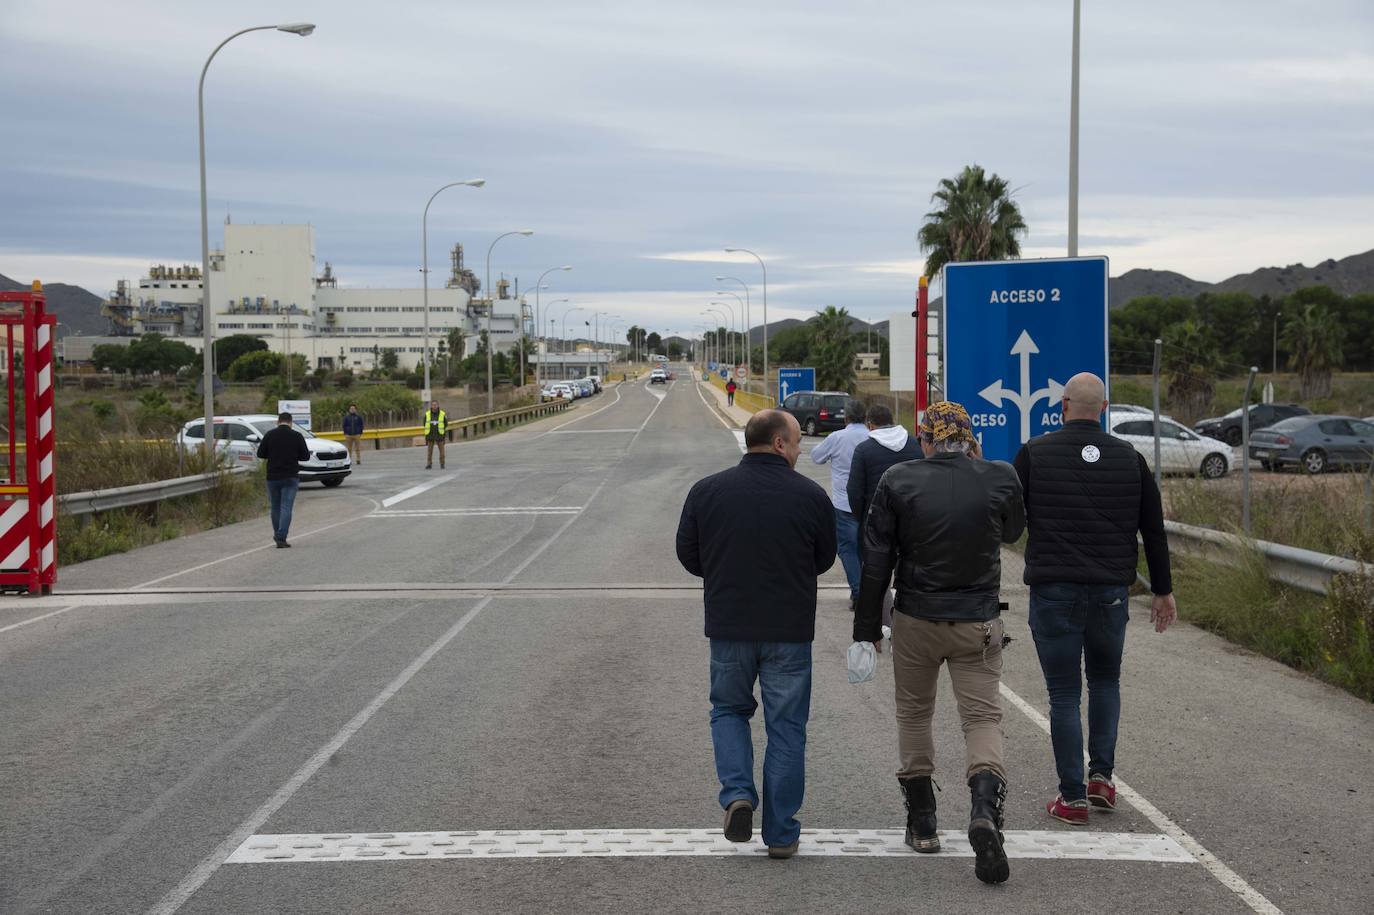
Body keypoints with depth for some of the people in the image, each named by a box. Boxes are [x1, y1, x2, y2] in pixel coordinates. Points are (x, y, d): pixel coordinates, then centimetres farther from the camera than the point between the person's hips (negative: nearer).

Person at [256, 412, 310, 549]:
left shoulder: (270, 435, -2)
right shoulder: (297, 436, -3)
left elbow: (260, 454, 1)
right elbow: (305, 456, -1)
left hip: (273, 477, 2)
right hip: (290, 477, -2)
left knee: (275, 507, 16)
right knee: (286, 508, -4)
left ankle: (278, 535, 26)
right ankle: (281, 538, -13)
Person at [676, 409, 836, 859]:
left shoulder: (707, 491, -2)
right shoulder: (810, 496, -6)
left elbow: (688, 556, 4)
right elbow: (824, 559, 5)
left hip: (728, 625, 1)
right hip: (790, 631, -1)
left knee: (729, 709, 21)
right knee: (786, 726, 8)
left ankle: (738, 793, -1)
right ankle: (781, 834, 11)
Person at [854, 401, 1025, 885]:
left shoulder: (898, 482, -7)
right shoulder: (1000, 478, -6)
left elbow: (876, 562, -5)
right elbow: (1012, 532, 15)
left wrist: (866, 629, 2)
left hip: (915, 622, 0)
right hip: (978, 624, 0)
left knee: (914, 714, 18)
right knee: (983, 717, 3)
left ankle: (922, 823, 21)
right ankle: (985, 807, -23)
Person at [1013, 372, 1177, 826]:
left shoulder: (1035, 454, -5)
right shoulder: (1129, 458, 4)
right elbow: (1153, 529, 9)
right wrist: (1163, 590, 17)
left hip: (1053, 592, -2)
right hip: (1111, 592, 3)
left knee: (1064, 694, 3)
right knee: (1105, 680, 22)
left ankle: (1073, 797, 3)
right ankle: (1101, 776, 13)